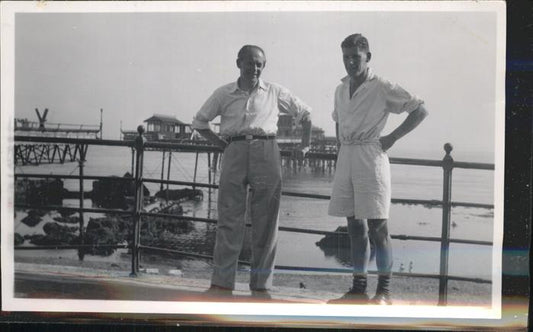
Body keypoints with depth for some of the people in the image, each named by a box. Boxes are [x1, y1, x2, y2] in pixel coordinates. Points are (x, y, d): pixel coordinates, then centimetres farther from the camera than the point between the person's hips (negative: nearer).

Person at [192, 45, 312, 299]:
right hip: (235, 154, 0)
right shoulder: (224, 94, 13)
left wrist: (306, 144, 15)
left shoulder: (275, 92, 14)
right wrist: (220, 143, 11)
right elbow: (199, 122, 21)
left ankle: (260, 285, 8)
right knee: (229, 219, -5)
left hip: (266, 153, 0)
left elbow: (305, 113, 24)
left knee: (265, 221, 0)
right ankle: (221, 284, -2)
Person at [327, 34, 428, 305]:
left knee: (376, 226, -6)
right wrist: (341, 145, 15)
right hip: (346, 159, 7)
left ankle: (384, 291, 3)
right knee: (355, 226, 9)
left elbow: (420, 110, -5)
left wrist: (392, 138, -9)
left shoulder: (382, 88, -5)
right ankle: (358, 289, 15)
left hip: (370, 157, -6)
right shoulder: (341, 90, 14)